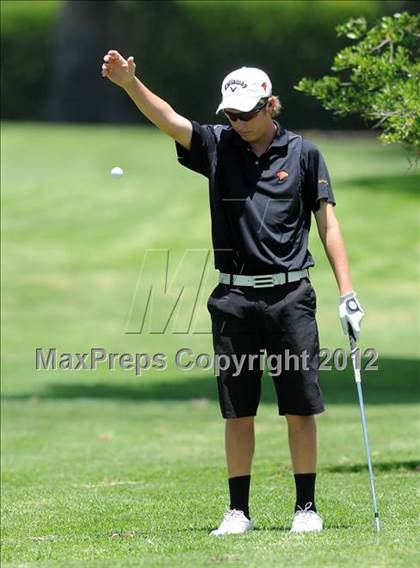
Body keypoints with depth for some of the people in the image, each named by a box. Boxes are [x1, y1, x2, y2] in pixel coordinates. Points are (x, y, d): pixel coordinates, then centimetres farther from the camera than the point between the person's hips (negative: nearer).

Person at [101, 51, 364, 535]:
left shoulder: (303, 154, 3)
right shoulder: (217, 147, 5)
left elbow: (328, 224, 4)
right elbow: (167, 119, -9)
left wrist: (347, 293, -2)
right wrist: (128, 82, -27)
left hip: (290, 296, -2)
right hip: (234, 299, 2)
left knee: (300, 408, 1)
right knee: (238, 411, 6)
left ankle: (306, 507, 9)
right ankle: (238, 510, 12)